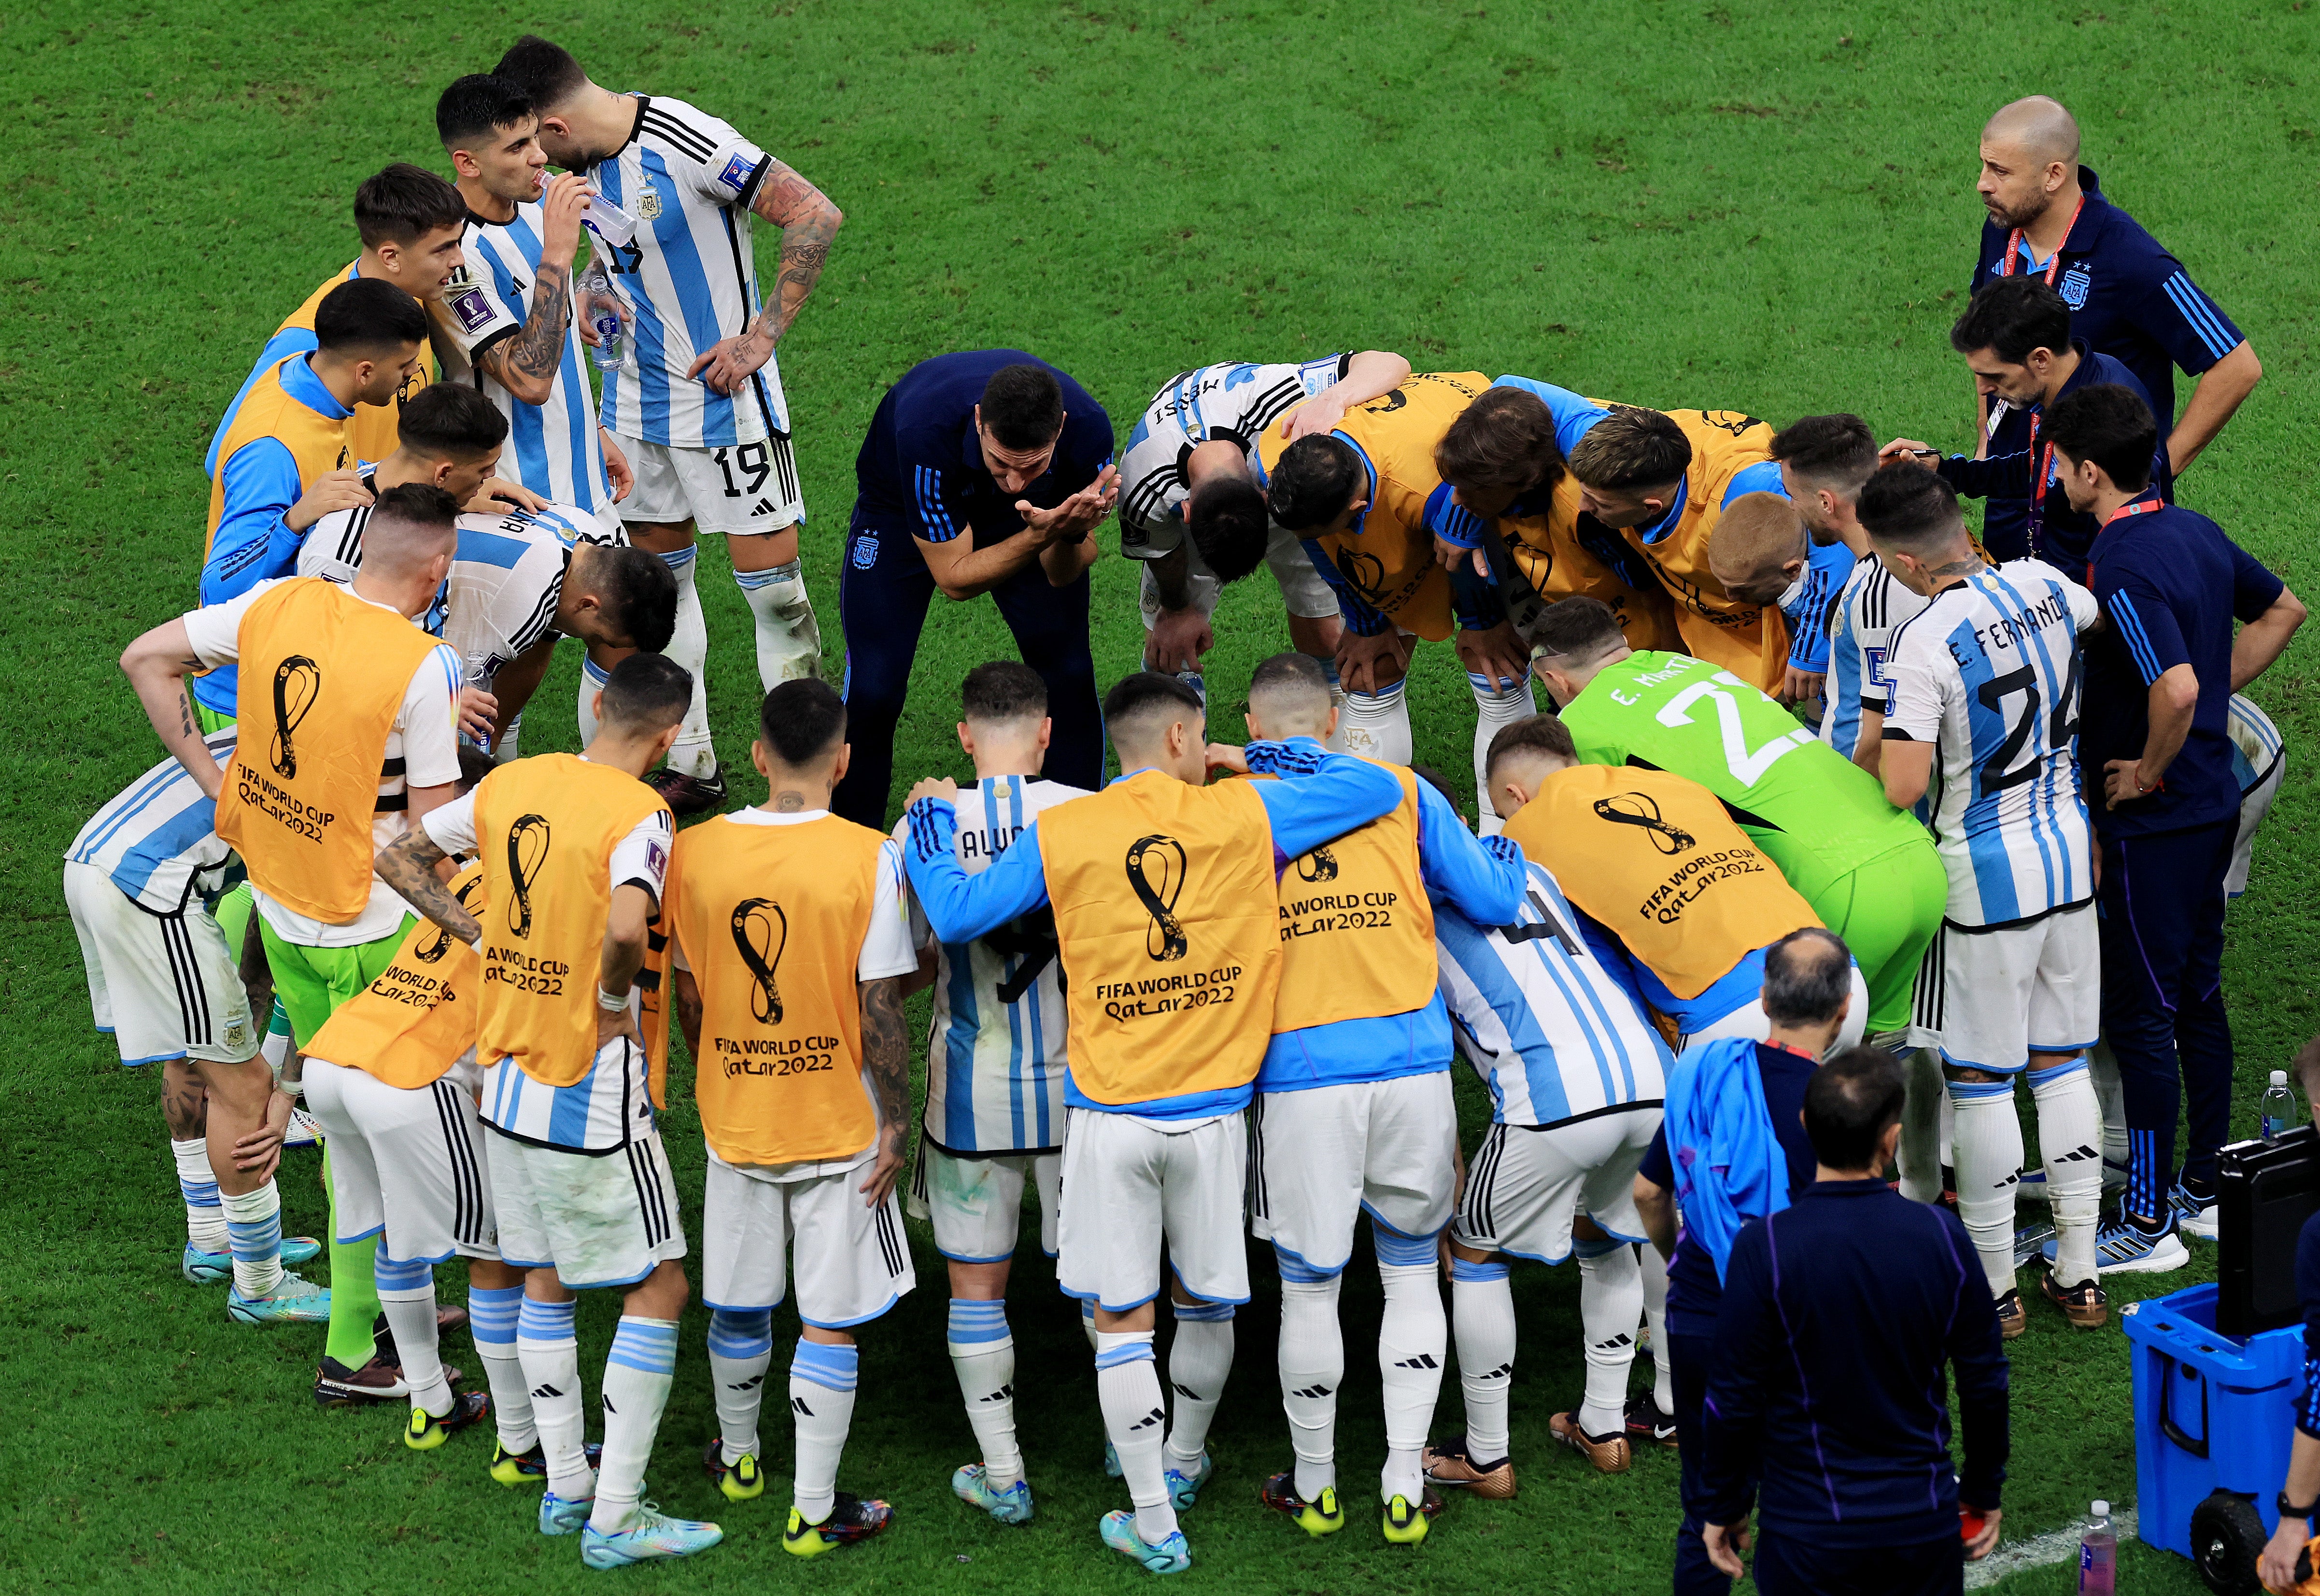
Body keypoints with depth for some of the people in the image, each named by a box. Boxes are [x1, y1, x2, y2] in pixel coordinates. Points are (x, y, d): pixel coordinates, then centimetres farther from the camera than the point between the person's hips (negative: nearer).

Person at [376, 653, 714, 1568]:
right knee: (658, 1287, 4)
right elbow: (627, 928, -36)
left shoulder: (512, 783, 2)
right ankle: (615, 1519, 3)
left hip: (507, 1078, 7)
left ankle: (565, 1486, 28)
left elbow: (400, 860, 12)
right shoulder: (638, 815, -19)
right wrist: (614, 998, -16)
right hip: (592, 1097, -7)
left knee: (544, 1278, 20)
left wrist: (478, 936, 9)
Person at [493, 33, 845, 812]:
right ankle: (690, 768, 21)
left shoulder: (687, 144, -23)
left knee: (770, 578, -5)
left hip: (726, 397, -8)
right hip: (637, 398, 8)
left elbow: (816, 217, -21)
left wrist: (762, 336, -19)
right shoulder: (585, 157, 1)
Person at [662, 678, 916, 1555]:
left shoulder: (694, 852, -6)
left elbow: (688, 996, 5)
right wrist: (894, 1120, -5)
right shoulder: (868, 858, -16)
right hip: (840, 1124, -4)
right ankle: (814, 1510, 9)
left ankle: (737, 1459, 40)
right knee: (831, 1321, 5)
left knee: (738, 1307, 20)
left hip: (733, 1120, 4)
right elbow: (879, 1008, -15)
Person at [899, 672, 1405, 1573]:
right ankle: (1184, 1461, 41)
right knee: (1202, 1303, 20)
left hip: (1108, 1117, -1)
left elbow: (956, 917, -2)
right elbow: (1376, 789, 3)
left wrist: (930, 825, 16)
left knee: (1122, 1319, 5)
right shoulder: (1246, 815, -4)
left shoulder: (1058, 836, -5)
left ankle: (1155, 1524, 5)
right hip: (1211, 1111, 1)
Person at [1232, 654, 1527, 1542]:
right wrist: (1507, 848, 28)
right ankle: (1404, 1489, 15)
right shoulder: (1401, 793, 5)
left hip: (1301, 1076, -1)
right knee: (1412, 1271, 14)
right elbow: (1494, 902, 7)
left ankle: (1314, 1488, 23)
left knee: (1308, 1289, 10)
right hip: (1413, 1064, 1)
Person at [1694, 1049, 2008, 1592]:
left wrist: (1722, 1508, 4)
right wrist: (1984, 1493, 15)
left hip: (1809, 1528, -2)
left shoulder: (1764, 1247, -15)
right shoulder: (1940, 1233, -7)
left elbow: (1735, 1398, -10)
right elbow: (1984, 1381, 1)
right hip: (1926, 1524, 3)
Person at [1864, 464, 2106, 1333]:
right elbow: (2099, 614, 23)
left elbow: (1901, 787, -25)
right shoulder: (2042, 586, -2)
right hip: (2070, 849, 7)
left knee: (1979, 1081, 5)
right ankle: (2078, 1274, 21)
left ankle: (1994, 1288, 12)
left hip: (1988, 875, -7)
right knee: (2062, 1065, 15)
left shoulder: (1924, 642, -22)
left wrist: (1877, 746, -3)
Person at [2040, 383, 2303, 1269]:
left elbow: (2175, 688, -34)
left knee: (2139, 1014, -2)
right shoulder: (2196, 531, 5)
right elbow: (2283, 609, 21)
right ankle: (2205, 1187, 26)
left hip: (2152, 822, -9)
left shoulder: (2120, 566, -22)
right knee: (2197, 997, 17)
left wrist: (2149, 771, -17)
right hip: (2216, 802, 9)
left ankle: (2149, 1224, 3)